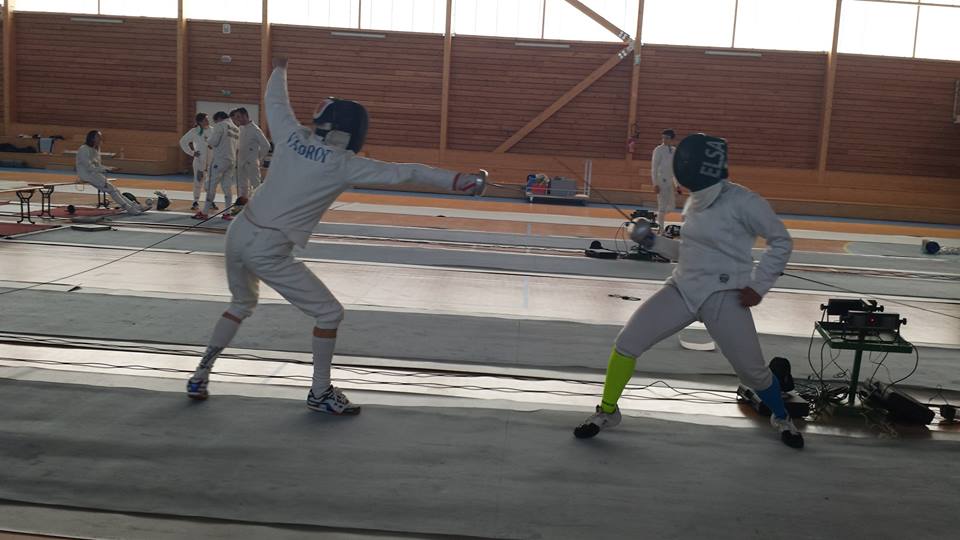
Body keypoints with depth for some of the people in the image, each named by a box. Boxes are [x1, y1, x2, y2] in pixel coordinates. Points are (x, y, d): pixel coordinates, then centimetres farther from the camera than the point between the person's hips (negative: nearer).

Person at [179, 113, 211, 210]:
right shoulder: (195, 131, -5)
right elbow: (183, 141, 1)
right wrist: (192, 153, -2)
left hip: (212, 161, 2)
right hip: (199, 160, -2)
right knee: (198, 181, 1)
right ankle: (196, 202, 12)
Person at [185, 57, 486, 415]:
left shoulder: (293, 136, 3)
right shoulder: (343, 163, -11)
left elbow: (274, 101, 23)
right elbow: (404, 172, -15)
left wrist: (278, 70, 44)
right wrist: (458, 181, -16)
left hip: (238, 234, 7)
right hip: (267, 250, -7)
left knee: (242, 304, 33)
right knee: (329, 313, 7)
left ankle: (201, 375, 32)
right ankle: (320, 392, 16)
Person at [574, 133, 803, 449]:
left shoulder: (742, 202, -15)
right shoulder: (696, 201, 6)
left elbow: (781, 241, -7)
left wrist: (759, 286, -11)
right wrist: (652, 241, 5)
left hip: (724, 298, -5)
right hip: (683, 290, 6)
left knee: (752, 370, 5)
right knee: (627, 343, -6)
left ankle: (781, 418, 37)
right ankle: (607, 412, 13)